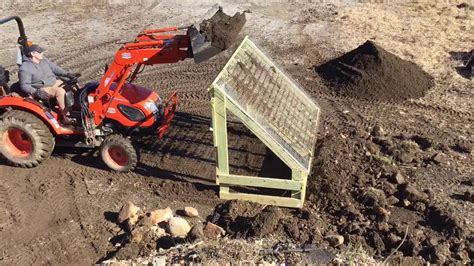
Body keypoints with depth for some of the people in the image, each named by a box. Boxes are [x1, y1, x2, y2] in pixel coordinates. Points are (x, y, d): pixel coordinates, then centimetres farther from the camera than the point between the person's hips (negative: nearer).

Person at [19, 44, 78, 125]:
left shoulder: (44, 59, 5)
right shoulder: (25, 68, -15)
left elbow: (54, 68, 15)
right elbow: (24, 85, -17)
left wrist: (67, 74, 2)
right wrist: (36, 92, -34)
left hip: (55, 82, 8)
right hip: (43, 89, -8)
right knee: (60, 91, -35)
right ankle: (65, 117, -30)